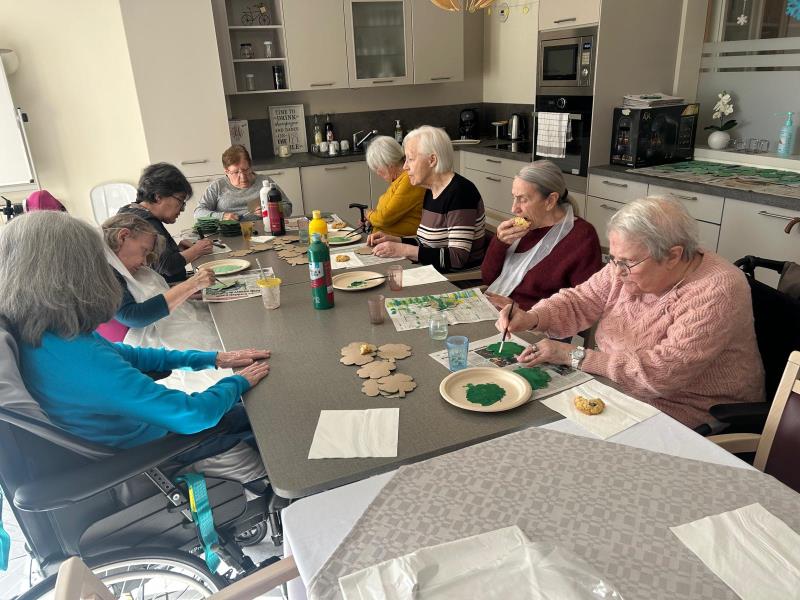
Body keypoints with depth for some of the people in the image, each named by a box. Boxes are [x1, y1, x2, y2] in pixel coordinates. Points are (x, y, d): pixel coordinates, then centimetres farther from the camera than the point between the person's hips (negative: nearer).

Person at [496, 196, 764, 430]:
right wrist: (530, 318, -18)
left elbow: (661, 372, -30)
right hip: (617, 389, 7)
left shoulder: (717, 293, -25)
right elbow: (580, 301, 2)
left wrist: (572, 355, -28)